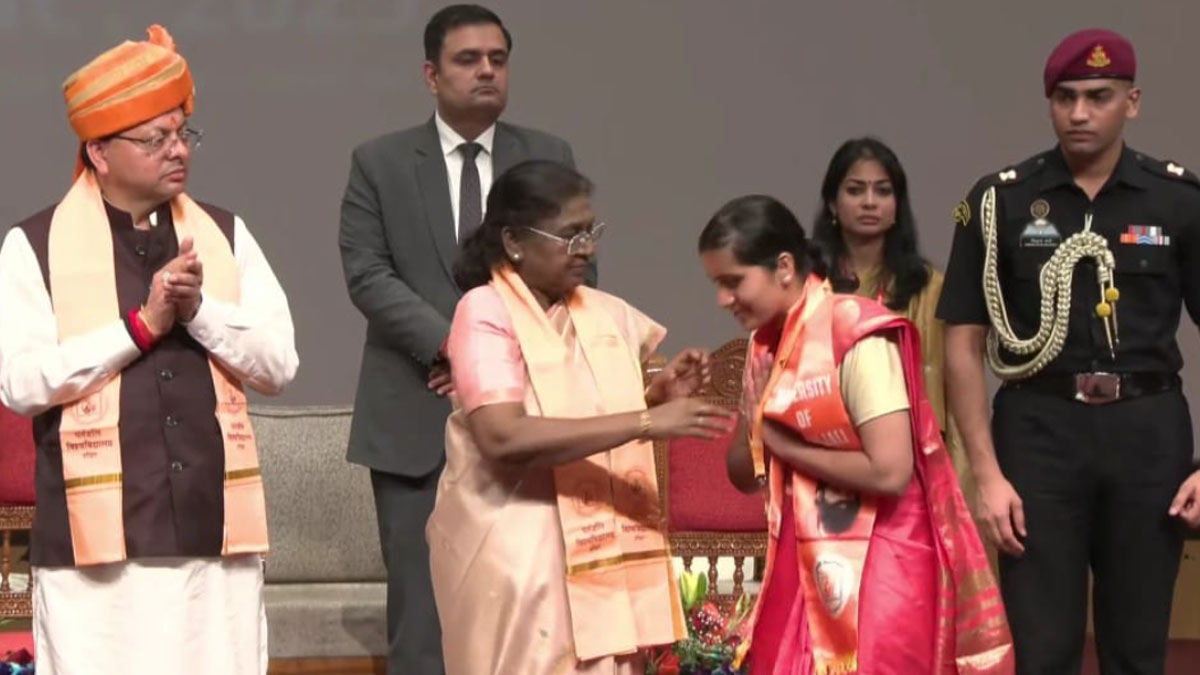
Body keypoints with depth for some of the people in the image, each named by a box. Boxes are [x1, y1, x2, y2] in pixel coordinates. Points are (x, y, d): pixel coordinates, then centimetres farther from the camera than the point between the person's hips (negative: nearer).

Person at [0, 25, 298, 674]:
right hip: (96, 534, -3)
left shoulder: (224, 234, 11)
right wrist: (141, 324, -13)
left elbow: (279, 364, 6)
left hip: (215, 526, 3)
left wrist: (199, 310, -10)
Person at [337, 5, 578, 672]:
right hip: (417, 421, -1)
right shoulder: (380, 162, 5)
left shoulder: (551, 158, 9)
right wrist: (451, 346, -15)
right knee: (422, 606, 0)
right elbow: (367, 273, -4)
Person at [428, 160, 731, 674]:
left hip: (597, 553, 6)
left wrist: (660, 395, 0)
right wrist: (646, 422, -26)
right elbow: (505, 437, -25)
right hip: (515, 555, -6)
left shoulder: (605, 313, 10)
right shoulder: (486, 313, -11)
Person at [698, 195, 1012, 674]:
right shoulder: (766, 346, 8)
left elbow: (890, 471, -23)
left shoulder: (857, 335, -16)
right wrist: (756, 428, -9)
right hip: (810, 563, 8)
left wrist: (786, 445, -12)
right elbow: (744, 473, 13)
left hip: (878, 565, -7)